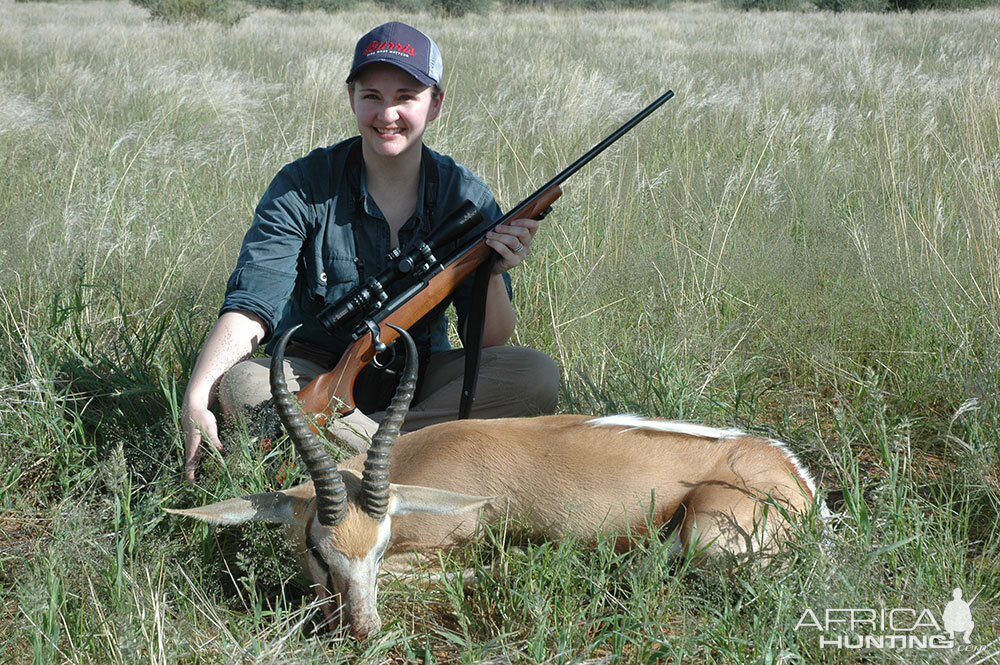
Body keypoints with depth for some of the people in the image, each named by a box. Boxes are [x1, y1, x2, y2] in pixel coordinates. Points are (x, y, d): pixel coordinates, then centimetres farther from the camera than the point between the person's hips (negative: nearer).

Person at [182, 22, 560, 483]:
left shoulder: (466, 197, -4)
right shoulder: (302, 188, -9)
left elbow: (489, 344, -5)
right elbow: (251, 305, -19)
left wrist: (494, 275, -27)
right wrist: (197, 399, -36)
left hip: (419, 379, 2)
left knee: (537, 375, -23)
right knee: (241, 385, -33)